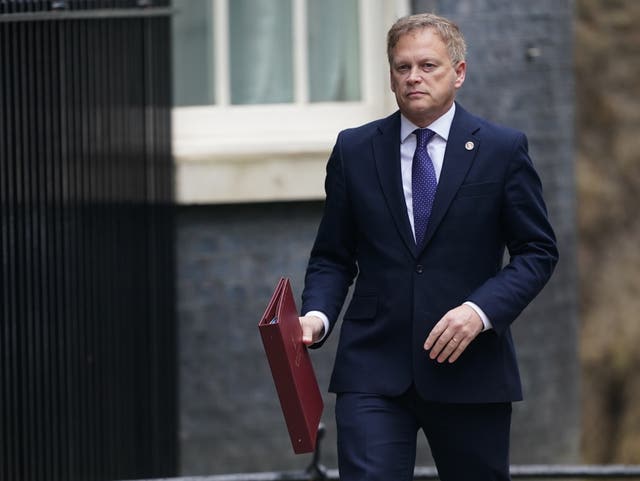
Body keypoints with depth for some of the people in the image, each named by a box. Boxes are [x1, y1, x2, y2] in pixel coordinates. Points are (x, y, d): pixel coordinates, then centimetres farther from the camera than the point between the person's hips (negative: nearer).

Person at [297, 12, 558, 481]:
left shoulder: (503, 149, 1)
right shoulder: (355, 150, 7)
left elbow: (537, 250, 1)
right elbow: (333, 257, 11)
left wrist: (480, 310, -15)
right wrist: (317, 315, -10)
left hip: (470, 370, 0)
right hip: (373, 369, 1)